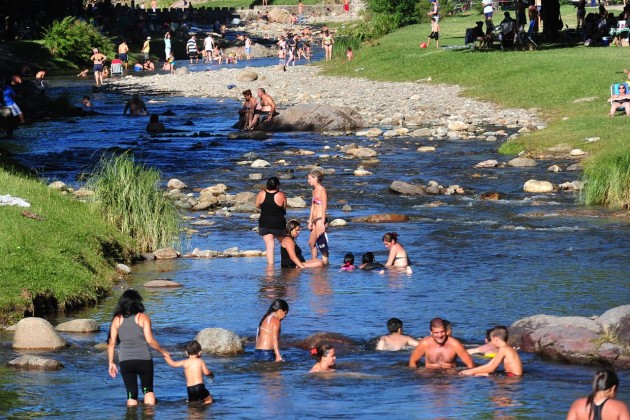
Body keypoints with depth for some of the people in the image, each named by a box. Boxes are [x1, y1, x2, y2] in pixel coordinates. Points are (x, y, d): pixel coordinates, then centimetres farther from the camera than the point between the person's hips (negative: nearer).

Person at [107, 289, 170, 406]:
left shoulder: (117, 320, 3)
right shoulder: (143, 318, -5)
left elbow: (111, 343, 2)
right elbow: (150, 340, -11)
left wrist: (111, 363, 10)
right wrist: (163, 351, 3)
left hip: (125, 361, 2)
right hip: (143, 360, -2)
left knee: (131, 393, 9)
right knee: (148, 389, 15)